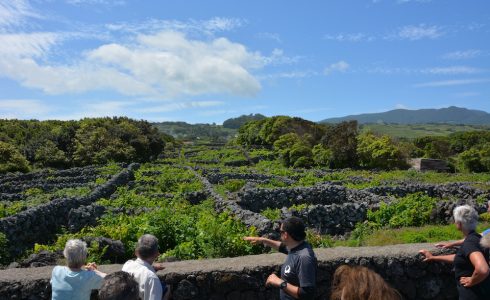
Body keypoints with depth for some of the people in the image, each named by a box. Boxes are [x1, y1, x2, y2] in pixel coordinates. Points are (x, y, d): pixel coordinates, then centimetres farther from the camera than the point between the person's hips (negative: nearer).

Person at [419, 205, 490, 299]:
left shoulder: (469, 242, -25)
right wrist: (433, 257, 23)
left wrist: (471, 281, -22)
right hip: (479, 292, 9)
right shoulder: (475, 238, 5)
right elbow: (459, 258, 18)